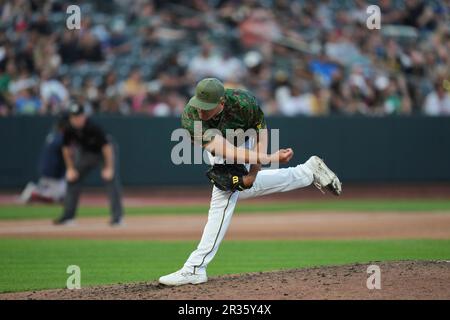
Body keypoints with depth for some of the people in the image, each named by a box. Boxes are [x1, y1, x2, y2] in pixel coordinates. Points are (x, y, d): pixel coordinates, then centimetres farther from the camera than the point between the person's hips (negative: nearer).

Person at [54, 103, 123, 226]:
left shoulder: (93, 128, -34)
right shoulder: (69, 130, -19)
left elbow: (107, 147, -29)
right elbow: (66, 149, -2)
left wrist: (109, 168, -29)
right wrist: (70, 169, -3)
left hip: (105, 152, -5)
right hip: (86, 153, 5)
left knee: (111, 179, -20)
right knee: (72, 179, 1)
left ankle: (117, 216, -18)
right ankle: (68, 215, 10)